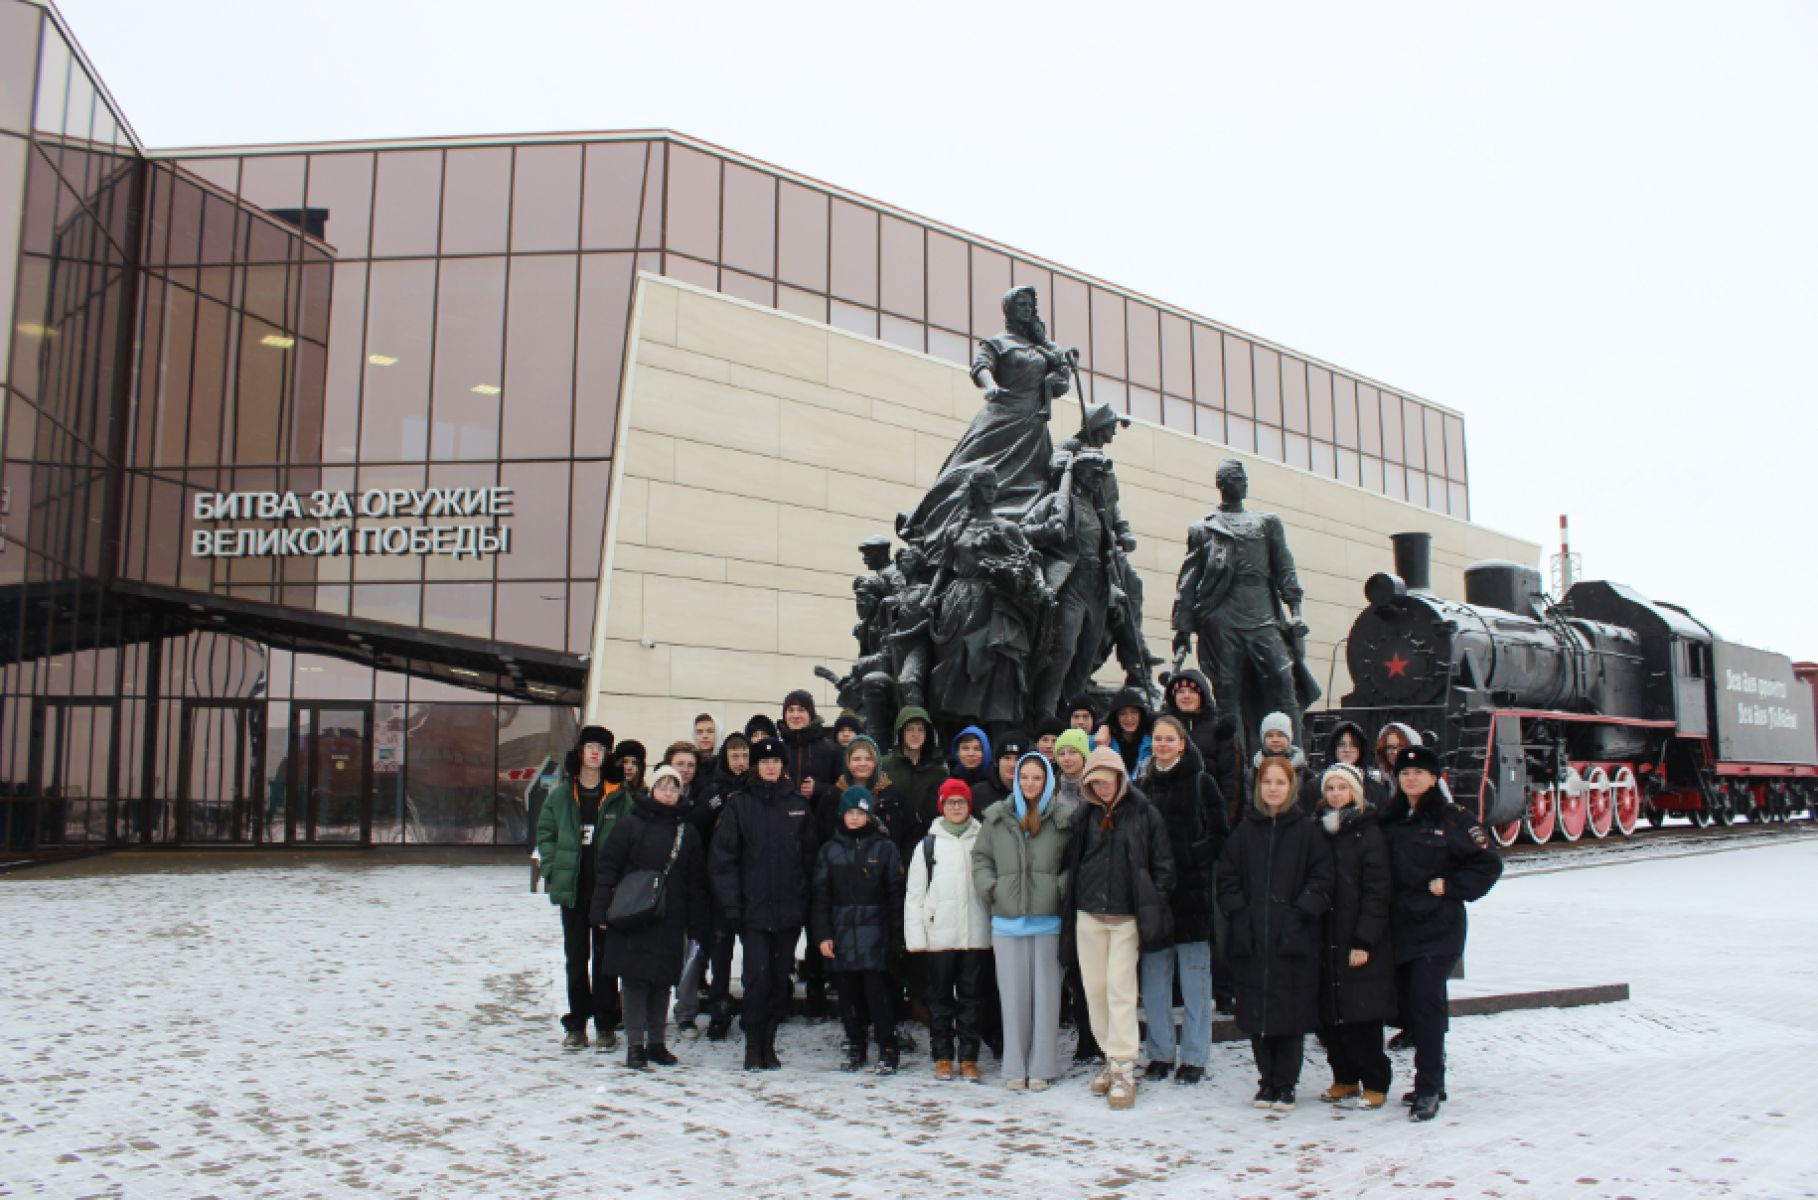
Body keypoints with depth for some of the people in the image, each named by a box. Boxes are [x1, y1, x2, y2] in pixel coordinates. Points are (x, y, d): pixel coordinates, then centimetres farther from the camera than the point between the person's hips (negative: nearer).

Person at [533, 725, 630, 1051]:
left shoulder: (619, 796, 0)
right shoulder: (561, 793, 5)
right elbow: (545, 832, 9)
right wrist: (551, 871, 0)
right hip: (572, 886, 2)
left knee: (605, 954, 4)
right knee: (576, 955, 9)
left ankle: (606, 1024, 12)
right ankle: (576, 1023, 17)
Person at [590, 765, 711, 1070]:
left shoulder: (687, 832, 9)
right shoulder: (632, 824, -1)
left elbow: (696, 883, 10)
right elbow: (608, 865, -3)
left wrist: (696, 927, 6)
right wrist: (602, 910, -10)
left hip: (670, 922, 3)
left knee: (663, 982, 9)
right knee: (635, 979, -2)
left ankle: (656, 1042, 20)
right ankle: (635, 1045, 4)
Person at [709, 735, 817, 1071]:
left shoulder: (799, 804, 9)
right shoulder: (739, 804, 2)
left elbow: (809, 855, 9)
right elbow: (722, 857, -1)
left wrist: (808, 901, 2)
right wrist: (730, 904, -8)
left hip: (790, 908, 2)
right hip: (753, 908, -2)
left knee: (780, 977, 7)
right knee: (758, 975, -8)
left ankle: (769, 1043, 20)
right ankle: (753, 1045, 6)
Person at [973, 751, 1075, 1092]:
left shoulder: (1063, 820, 1)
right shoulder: (997, 818, 6)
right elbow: (980, 858, 13)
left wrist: (1062, 887, -7)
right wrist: (990, 889, 0)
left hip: (1048, 920, -1)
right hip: (1007, 920, 1)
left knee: (1045, 992, 3)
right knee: (1013, 994, 6)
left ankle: (1041, 1067, 13)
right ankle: (1015, 1067, 15)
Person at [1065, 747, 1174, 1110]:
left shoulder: (1144, 813, -3)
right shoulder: (1087, 816, 9)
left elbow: (1163, 865, 0)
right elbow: (1072, 862, 16)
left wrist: (1150, 908, -5)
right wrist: (1072, 903, 8)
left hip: (1128, 916, -4)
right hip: (1088, 915, 4)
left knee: (1121, 988, -9)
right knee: (1094, 988, 7)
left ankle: (1124, 1068, -5)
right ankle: (1111, 1057, 21)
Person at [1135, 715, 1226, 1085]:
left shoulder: (1201, 783, 0)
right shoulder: (1142, 785, 12)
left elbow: (1219, 837, -3)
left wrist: (1191, 857, -14)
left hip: (1192, 891, -3)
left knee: (1194, 978, 2)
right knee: (1154, 978, 7)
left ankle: (1194, 1057, 10)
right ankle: (1160, 1053, 17)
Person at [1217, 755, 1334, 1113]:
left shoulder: (1307, 829, 2)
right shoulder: (1246, 829, 9)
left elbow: (1322, 879, -1)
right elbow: (1227, 877, 9)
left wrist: (1301, 914, -12)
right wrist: (1239, 913, -4)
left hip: (1294, 940, -2)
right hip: (1251, 939, 2)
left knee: (1292, 1014, 1)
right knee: (1256, 1014, 5)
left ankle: (1285, 1084, 13)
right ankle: (1267, 1080, 19)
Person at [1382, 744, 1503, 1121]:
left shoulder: (1452, 818, -5)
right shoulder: (1390, 820, 10)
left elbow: (1489, 862, -4)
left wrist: (1450, 886, -9)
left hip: (1438, 927, -5)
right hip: (1400, 925, 5)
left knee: (1426, 999, -12)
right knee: (1413, 1002, 10)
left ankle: (1428, 1089, -6)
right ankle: (1429, 1082, 22)